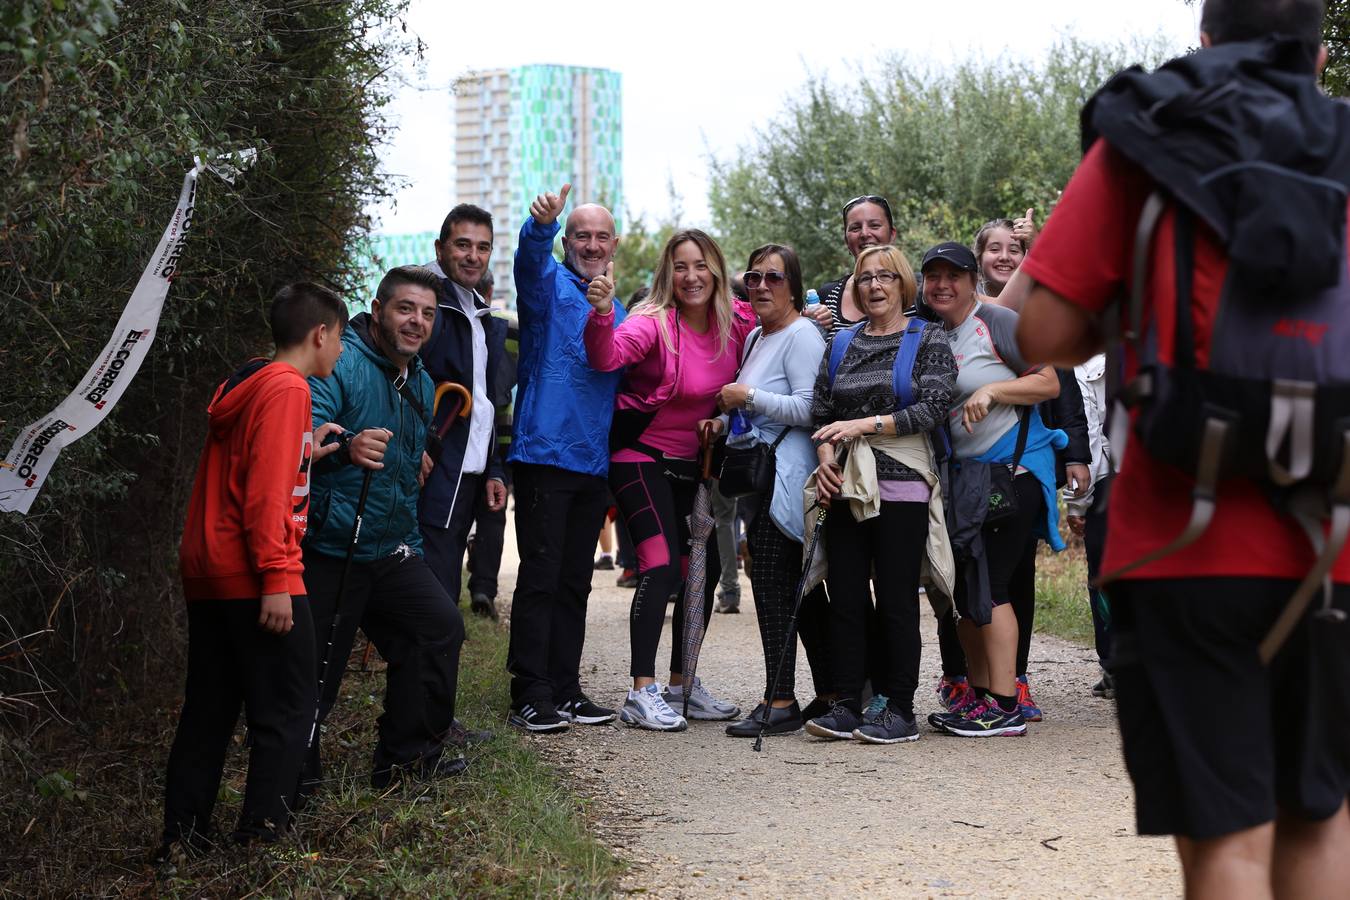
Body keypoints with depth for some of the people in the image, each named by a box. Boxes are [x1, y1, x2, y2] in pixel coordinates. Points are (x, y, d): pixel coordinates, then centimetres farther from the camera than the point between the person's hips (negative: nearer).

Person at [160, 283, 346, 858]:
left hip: (205, 573, 9)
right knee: (287, 710, -1)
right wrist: (276, 578, -21)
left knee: (208, 709, 13)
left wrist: (305, 454, 17)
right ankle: (262, 833, -2)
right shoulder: (287, 388, -11)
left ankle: (183, 837, 15)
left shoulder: (243, 386, 18)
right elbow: (267, 492, -19)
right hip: (255, 577, -9)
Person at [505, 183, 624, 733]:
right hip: (544, 454, -7)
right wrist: (542, 223, -47)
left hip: (594, 461, 7)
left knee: (574, 582, 11)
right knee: (540, 578, -7)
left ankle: (564, 691, 17)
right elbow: (530, 257, -26)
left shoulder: (616, 308, 19)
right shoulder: (550, 283, -1)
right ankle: (530, 697, -4)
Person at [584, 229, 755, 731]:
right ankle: (642, 694, -18)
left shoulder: (736, 322, -4)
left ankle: (681, 684, 24)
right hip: (642, 458, -7)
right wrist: (602, 314, -57)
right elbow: (607, 357, -37)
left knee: (705, 568, 10)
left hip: (692, 463, 7)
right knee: (661, 565, -19)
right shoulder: (653, 323, -20)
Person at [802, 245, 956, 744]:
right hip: (846, 485, 4)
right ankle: (848, 704, 7)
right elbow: (820, 409, 15)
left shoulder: (928, 340, 3)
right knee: (846, 598, 2)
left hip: (901, 483, -4)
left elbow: (932, 408, -8)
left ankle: (900, 709, 3)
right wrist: (826, 453, -4)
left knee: (896, 600, -3)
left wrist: (864, 425, -13)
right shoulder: (842, 343, 16)